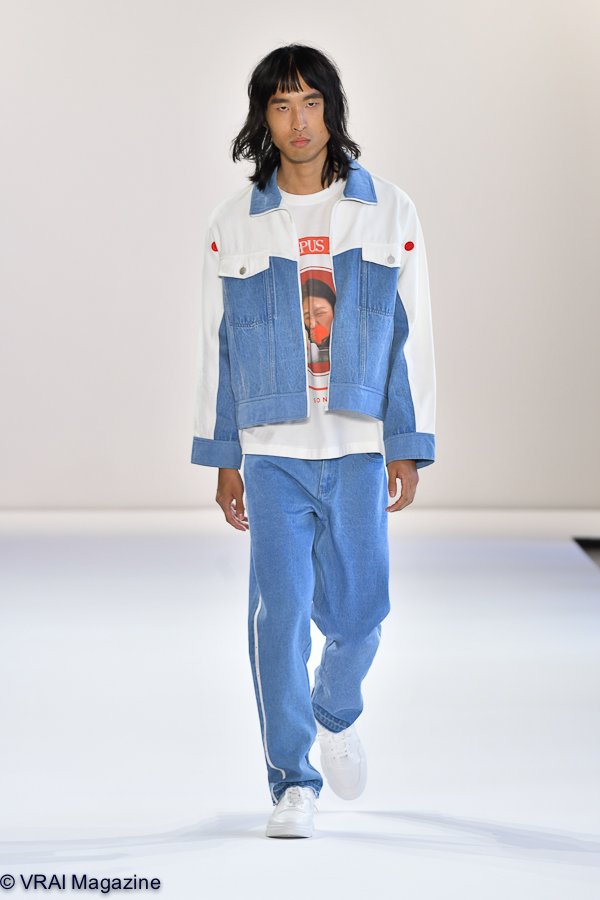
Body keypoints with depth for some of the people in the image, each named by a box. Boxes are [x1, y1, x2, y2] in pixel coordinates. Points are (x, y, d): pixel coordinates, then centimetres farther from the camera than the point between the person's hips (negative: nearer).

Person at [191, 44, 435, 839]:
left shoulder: (389, 213, 1)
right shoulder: (234, 226, 3)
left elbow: (412, 335, 1)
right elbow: (219, 346, 7)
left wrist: (410, 451, -4)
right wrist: (222, 460, 4)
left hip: (359, 450, 0)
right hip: (272, 451, 0)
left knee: (356, 614, 3)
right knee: (279, 610, -8)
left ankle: (336, 712, 36)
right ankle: (293, 784, 2)